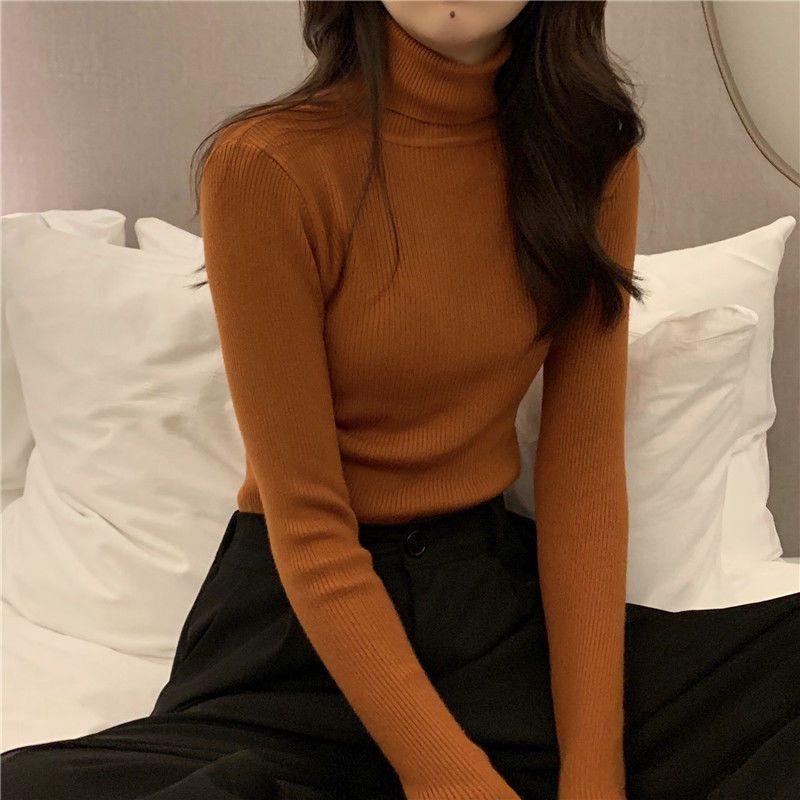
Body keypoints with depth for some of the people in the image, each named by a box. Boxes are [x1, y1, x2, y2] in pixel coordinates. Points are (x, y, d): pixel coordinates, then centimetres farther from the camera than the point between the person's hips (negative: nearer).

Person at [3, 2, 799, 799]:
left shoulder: (592, 156, -2)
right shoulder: (267, 167, -16)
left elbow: (585, 472, -5)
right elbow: (307, 523, -16)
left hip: (495, 591, 3)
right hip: (303, 620, -2)